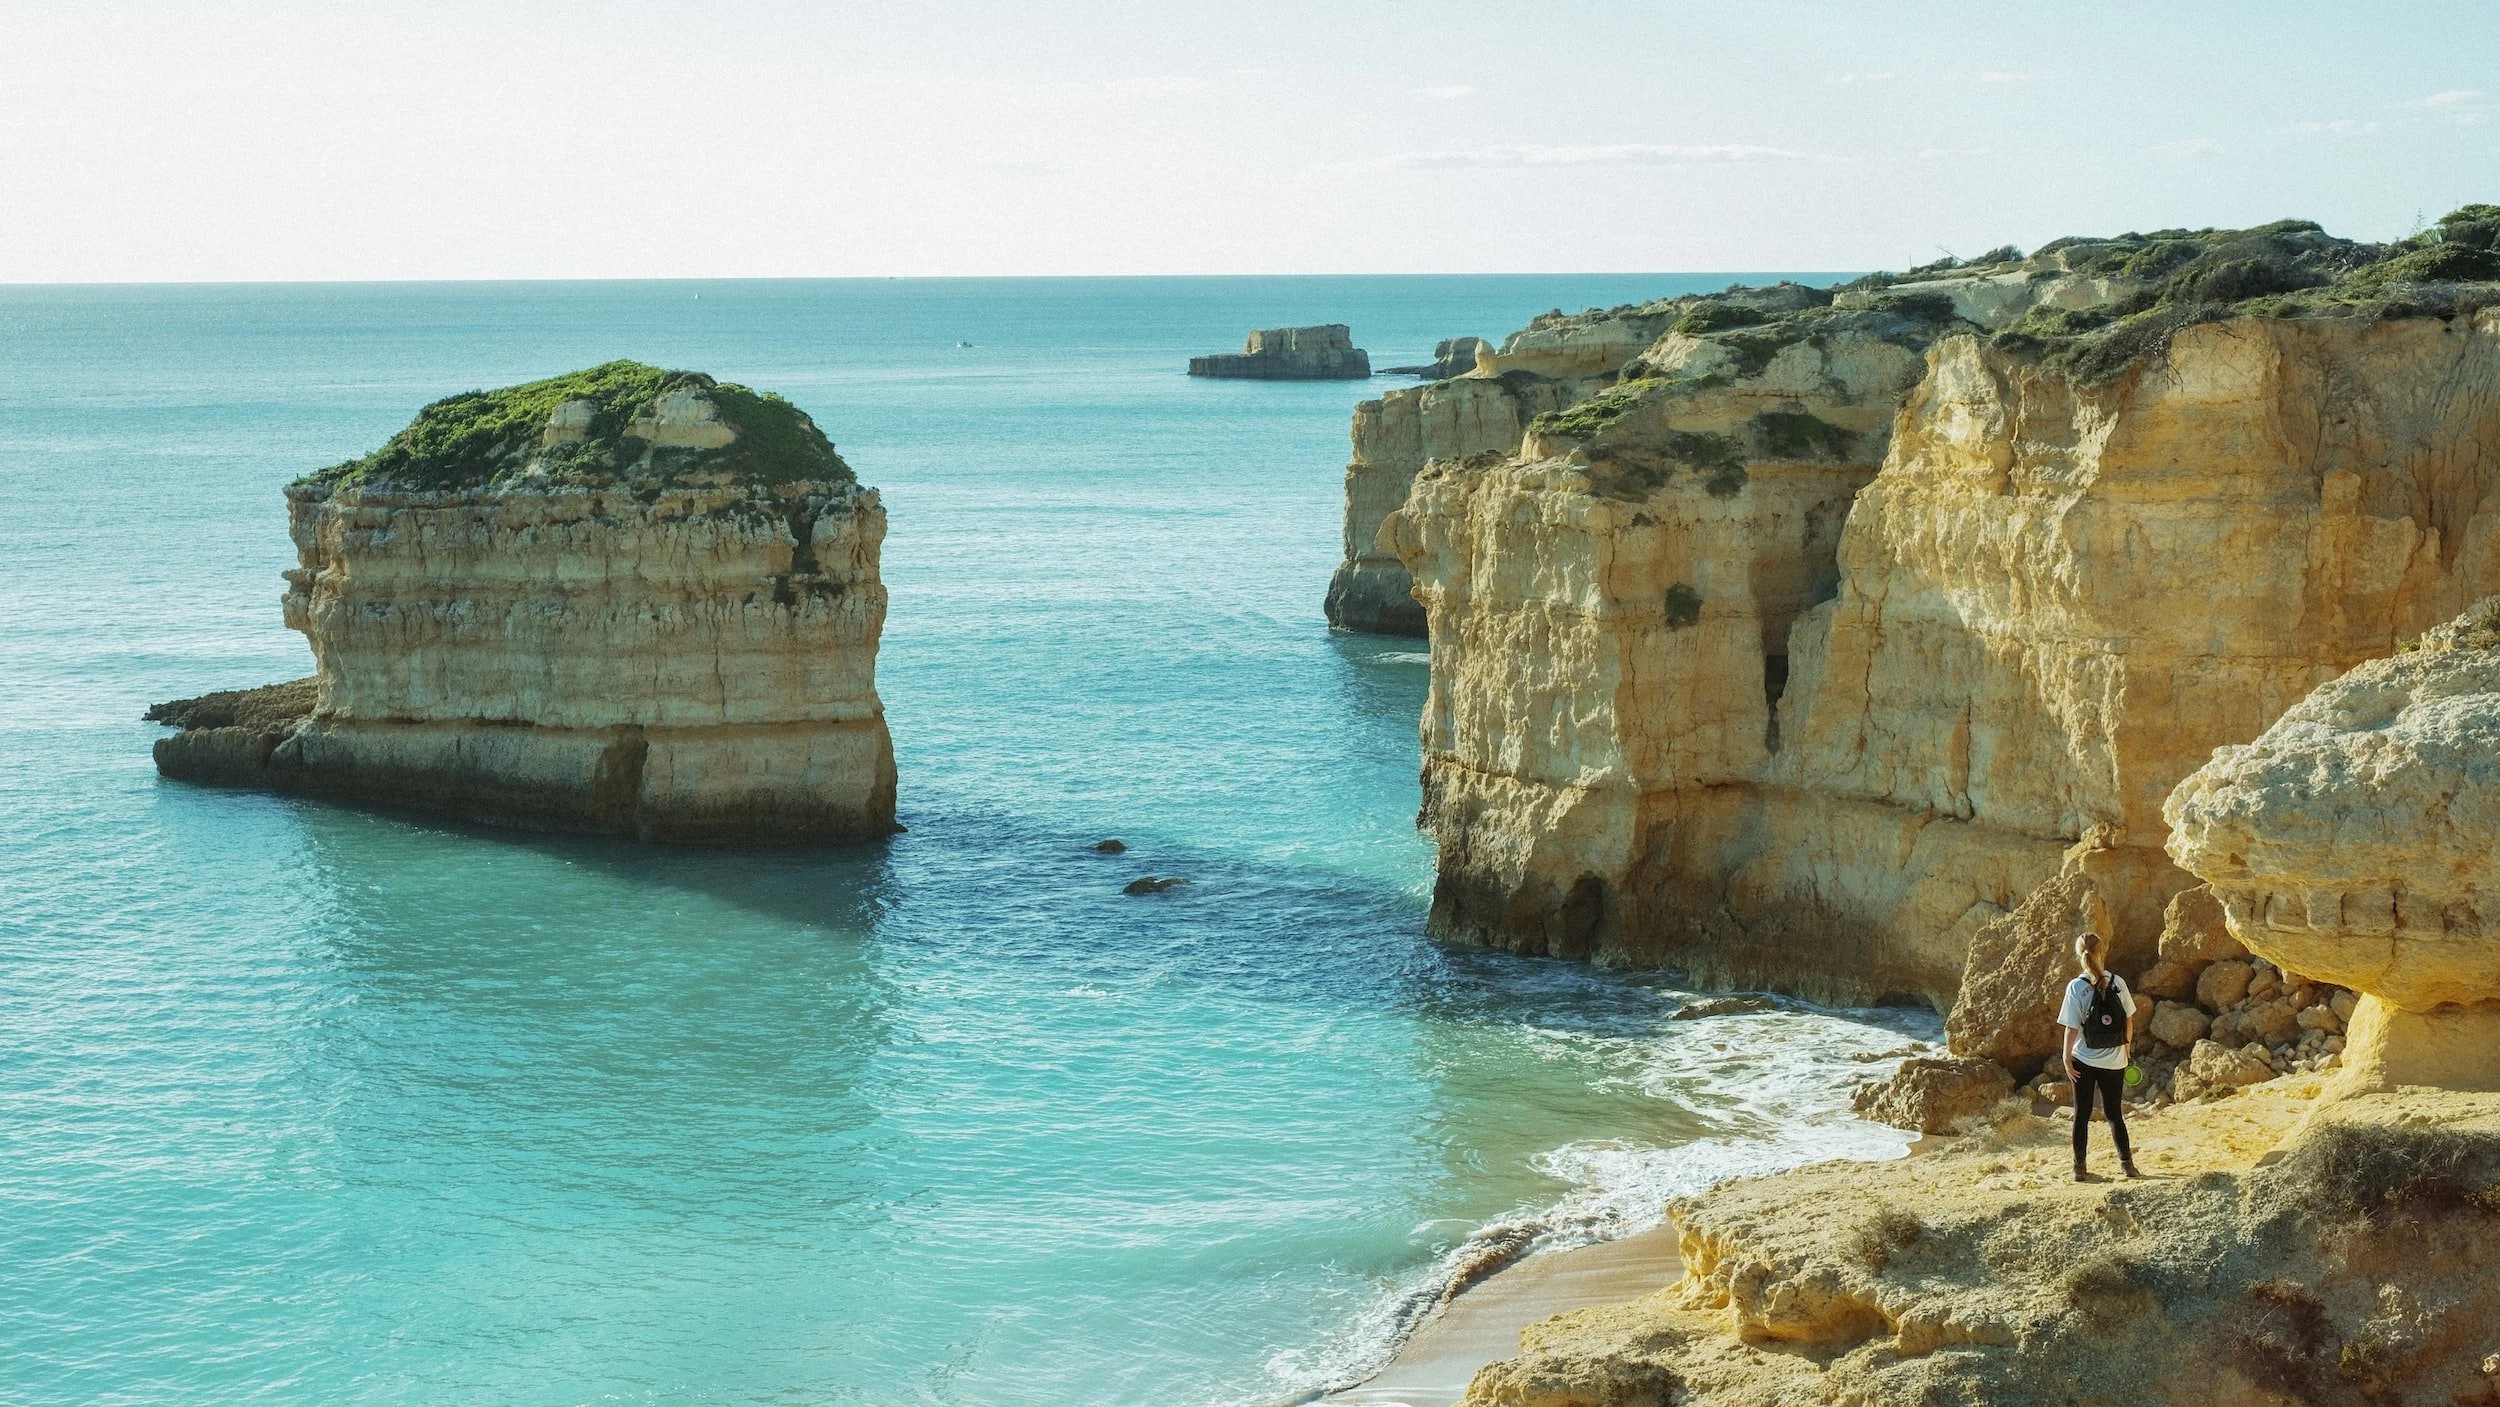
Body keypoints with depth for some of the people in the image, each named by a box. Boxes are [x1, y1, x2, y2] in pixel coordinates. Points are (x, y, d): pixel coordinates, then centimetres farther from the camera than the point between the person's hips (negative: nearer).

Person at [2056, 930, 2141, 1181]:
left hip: (2083, 1061, -2)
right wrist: (2127, 1046, 17)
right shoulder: (2117, 983, -6)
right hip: (2114, 1060, 2)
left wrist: (2067, 1058, -3)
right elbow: (2129, 1020, 2)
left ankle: (2079, 1167, 9)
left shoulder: (2076, 987, -13)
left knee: (2082, 1114, 8)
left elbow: (2072, 1028, -12)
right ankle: (2126, 1162, 8)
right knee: (2114, 1113, 15)